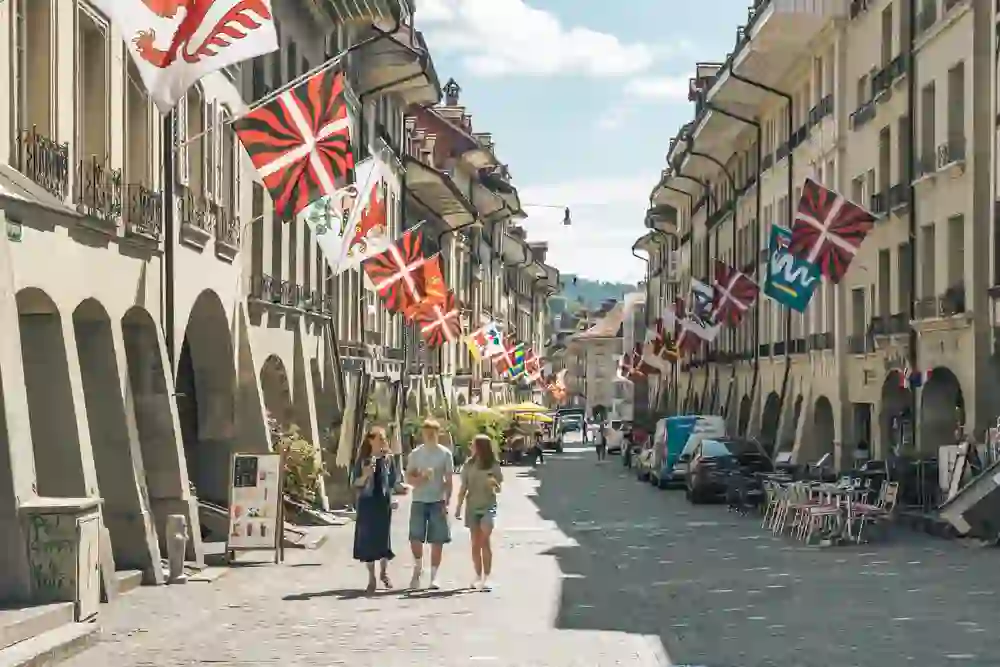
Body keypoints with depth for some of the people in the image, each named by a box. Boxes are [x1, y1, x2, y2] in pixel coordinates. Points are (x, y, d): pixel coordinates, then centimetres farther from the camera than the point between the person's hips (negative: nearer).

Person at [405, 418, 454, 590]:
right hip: (419, 501, 1)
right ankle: (418, 567, 19)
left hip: (438, 501, -1)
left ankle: (434, 576, 10)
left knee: (437, 540, 1)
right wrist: (421, 478, -17)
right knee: (415, 537, -6)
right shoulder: (416, 453, 5)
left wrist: (446, 502, -5)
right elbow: (409, 477, 4)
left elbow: (449, 480, 1)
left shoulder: (445, 453, 1)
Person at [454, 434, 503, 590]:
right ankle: (478, 577, 13)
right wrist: (458, 507, 7)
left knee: (484, 540, -17)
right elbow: (463, 488, 10)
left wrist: (494, 483, -21)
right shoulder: (469, 465, 5)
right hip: (472, 507, 3)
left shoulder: (493, 466, -3)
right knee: (475, 543, 5)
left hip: (488, 506, -3)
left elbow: (498, 489, 2)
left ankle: (487, 577, -18)